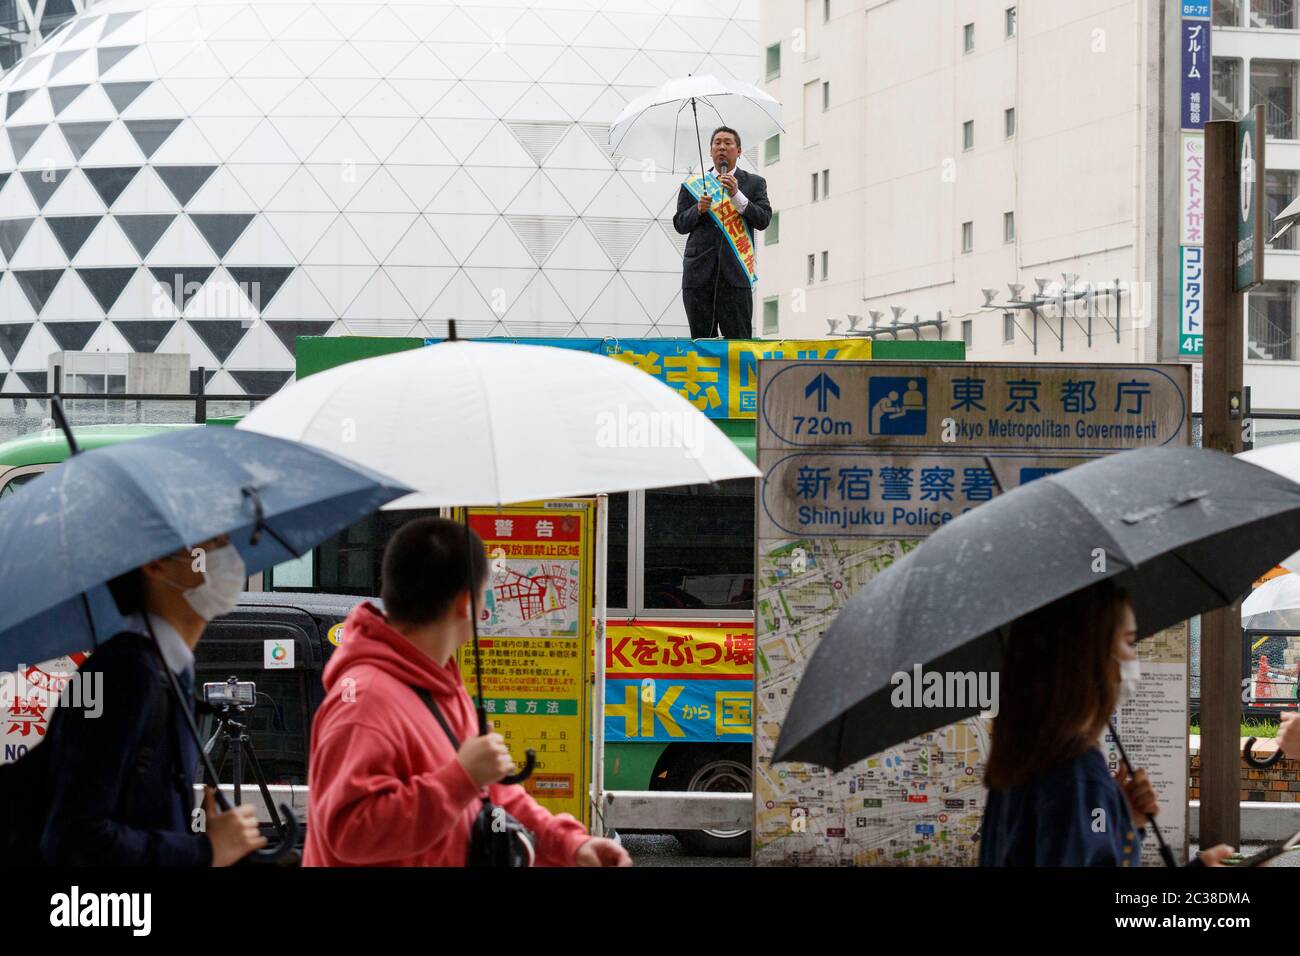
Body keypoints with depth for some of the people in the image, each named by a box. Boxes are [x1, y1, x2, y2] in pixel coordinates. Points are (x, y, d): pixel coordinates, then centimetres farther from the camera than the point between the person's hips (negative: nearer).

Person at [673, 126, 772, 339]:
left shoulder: (754, 183, 13)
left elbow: (763, 220, 0)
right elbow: (680, 225, 13)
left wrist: (737, 195, -11)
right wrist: (698, 209, -7)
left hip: (735, 274, -2)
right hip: (699, 274, 2)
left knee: (738, 341, -7)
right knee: (701, 340, 1)